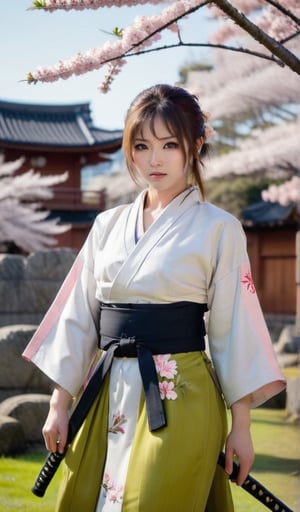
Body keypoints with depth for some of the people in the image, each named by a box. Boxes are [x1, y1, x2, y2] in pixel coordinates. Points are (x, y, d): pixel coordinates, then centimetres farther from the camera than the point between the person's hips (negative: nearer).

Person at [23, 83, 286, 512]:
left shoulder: (218, 229, -2)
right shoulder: (108, 226, 9)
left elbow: (231, 328, -3)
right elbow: (80, 318, 10)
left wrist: (241, 425, -3)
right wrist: (60, 404, 8)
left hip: (178, 398, -4)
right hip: (109, 395, 4)